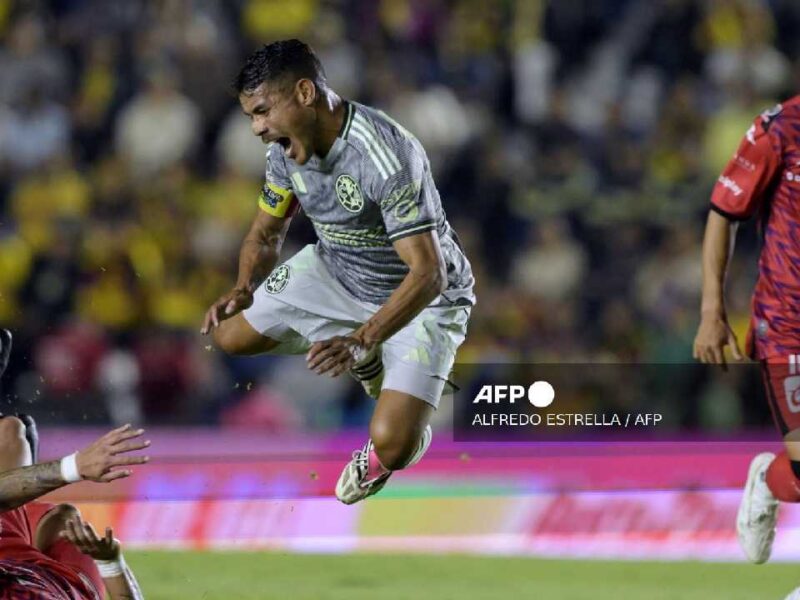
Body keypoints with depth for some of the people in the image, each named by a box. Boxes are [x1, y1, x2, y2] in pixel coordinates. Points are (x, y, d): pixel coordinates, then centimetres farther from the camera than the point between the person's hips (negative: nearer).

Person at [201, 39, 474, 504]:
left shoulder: (385, 156, -35)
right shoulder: (287, 149, -11)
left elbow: (428, 274, -37)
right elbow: (266, 234, 3)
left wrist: (361, 341, -46)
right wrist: (244, 290, -19)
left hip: (422, 297, -7)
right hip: (336, 274, 7)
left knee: (392, 446, -25)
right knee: (230, 336, 5)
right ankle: (369, 360, 22)